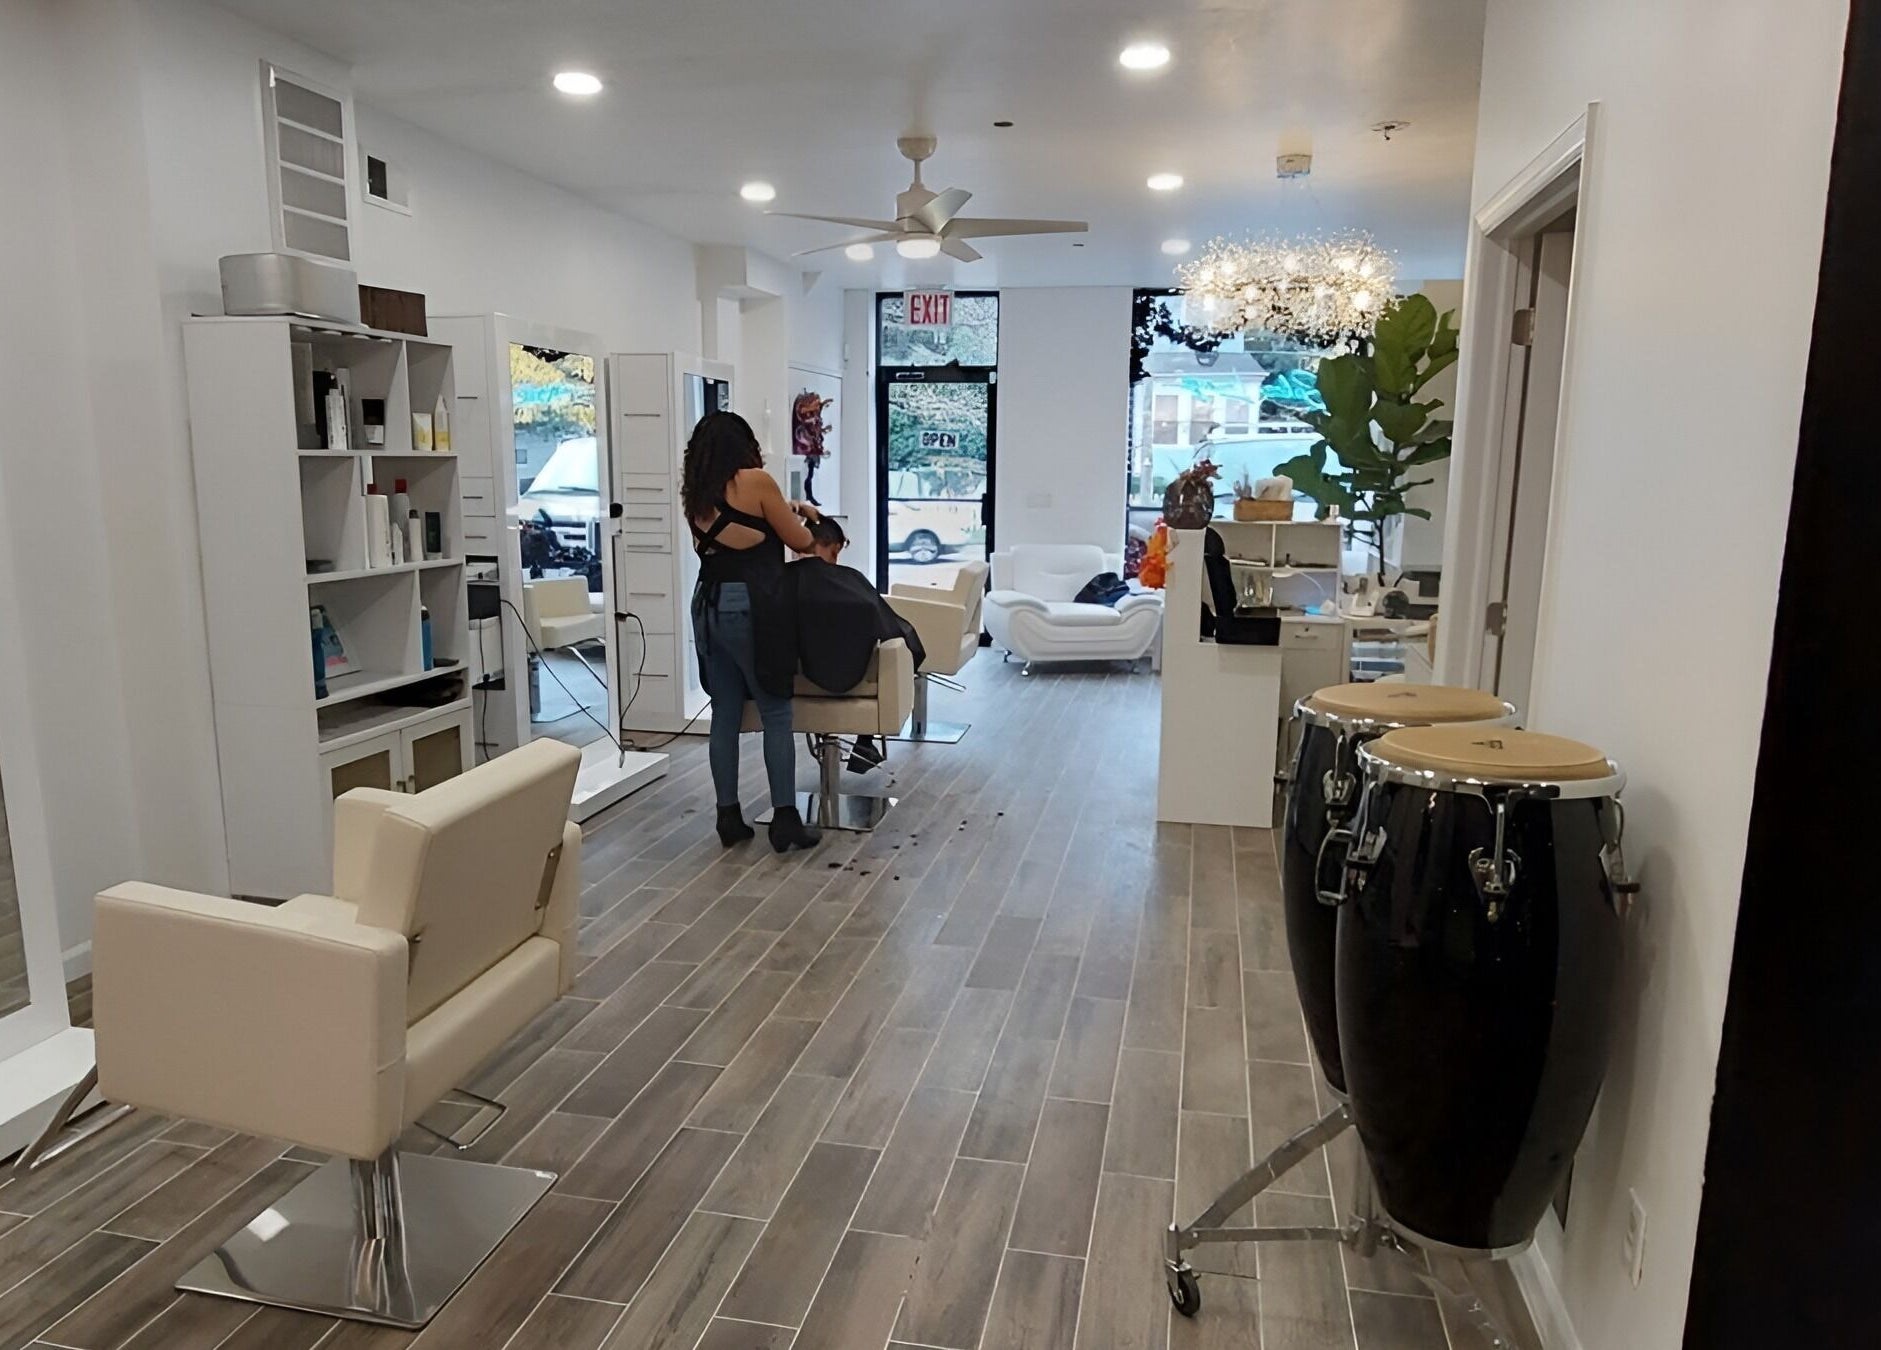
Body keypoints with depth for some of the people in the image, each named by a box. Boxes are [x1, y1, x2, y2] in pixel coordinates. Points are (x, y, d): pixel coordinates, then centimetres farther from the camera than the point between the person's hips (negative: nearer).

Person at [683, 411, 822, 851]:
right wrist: (802, 520, 24)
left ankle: (728, 817, 15)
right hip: (750, 606, -7)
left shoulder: (697, 493, 13)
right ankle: (785, 819, 4)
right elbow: (799, 541, 3)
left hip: (708, 605, 7)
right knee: (776, 715, 1)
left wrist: (786, 508, 29)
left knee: (725, 714, 11)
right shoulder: (755, 480, -6)